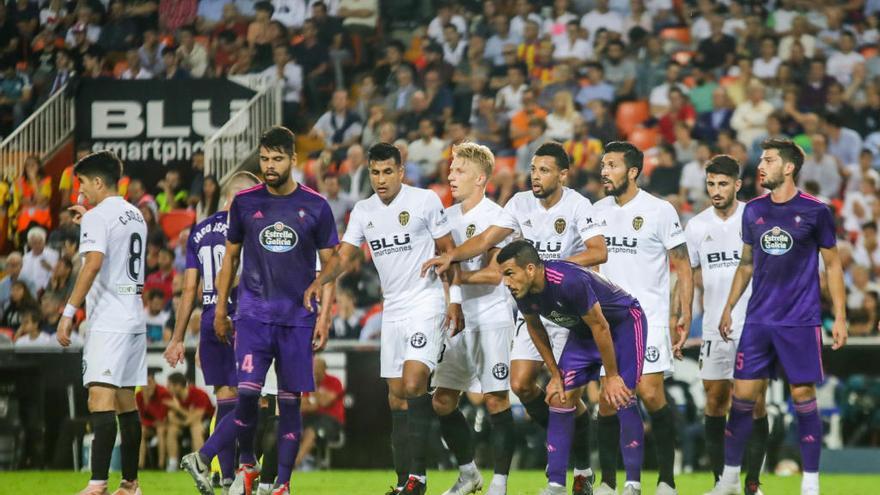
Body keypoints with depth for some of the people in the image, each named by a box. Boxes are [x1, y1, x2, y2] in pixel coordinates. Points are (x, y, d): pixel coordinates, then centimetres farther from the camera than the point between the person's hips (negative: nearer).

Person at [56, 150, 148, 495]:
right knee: (126, 401, 13)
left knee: (100, 398, -17)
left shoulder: (96, 217, -9)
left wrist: (68, 312, -22)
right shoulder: (136, 217, 17)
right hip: (134, 317, 9)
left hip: (108, 321, -9)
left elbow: (94, 264, -22)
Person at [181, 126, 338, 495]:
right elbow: (231, 256, 14)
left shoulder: (315, 207, 1)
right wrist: (220, 309, 11)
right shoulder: (245, 203, 4)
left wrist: (324, 316, -3)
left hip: (298, 318, 0)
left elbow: (329, 265, 5)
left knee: (289, 401, 2)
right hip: (253, 313, 0)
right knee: (248, 393, -14)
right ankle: (247, 464, 8)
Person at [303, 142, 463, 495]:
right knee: (396, 397, 5)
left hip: (426, 304, -6)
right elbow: (344, 256, 6)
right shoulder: (363, 211, 9)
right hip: (392, 310, 6)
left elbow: (448, 251, -2)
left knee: (413, 385, -20)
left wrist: (455, 301, -7)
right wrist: (319, 281, -14)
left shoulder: (425, 201, -6)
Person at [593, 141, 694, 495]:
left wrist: (684, 316, -9)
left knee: (650, 393, -13)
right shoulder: (598, 211, 10)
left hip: (649, 317, -5)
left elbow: (683, 267, -2)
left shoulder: (660, 211, -5)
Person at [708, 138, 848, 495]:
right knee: (742, 394, 1)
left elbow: (832, 265, 2)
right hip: (758, 320, 4)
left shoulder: (815, 211, -4)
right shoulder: (754, 210, 7)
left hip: (800, 322, -4)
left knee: (803, 395, -2)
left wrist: (840, 317, -3)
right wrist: (729, 307, 13)